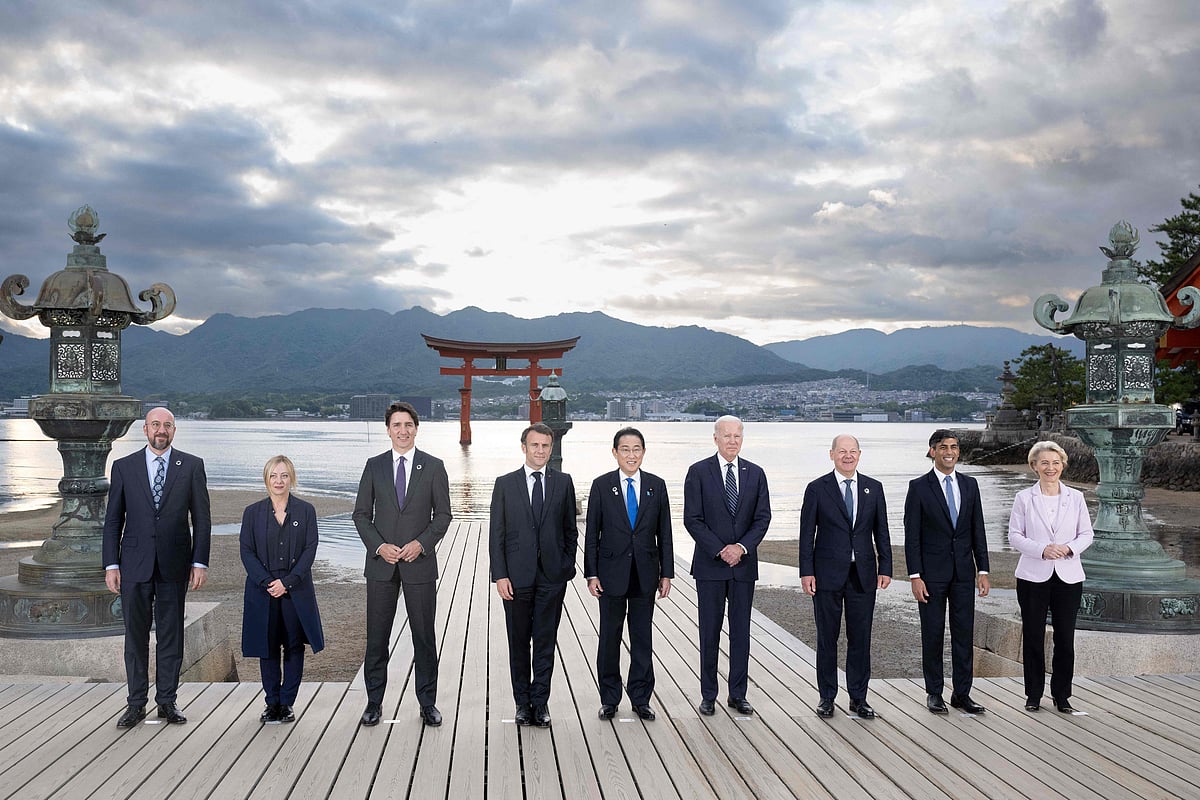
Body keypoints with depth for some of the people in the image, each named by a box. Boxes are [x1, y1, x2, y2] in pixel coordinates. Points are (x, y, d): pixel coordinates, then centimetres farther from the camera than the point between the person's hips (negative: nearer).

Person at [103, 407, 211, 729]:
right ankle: (136, 704, 16)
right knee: (135, 635, 6)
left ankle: (167, 702, 17)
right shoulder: (123, 466, 5)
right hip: (134, 565, 1)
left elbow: (201, 518, 2)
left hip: (174, 565, 0)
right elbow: (113, 519, 5)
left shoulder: (191, 466, 2)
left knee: (171, 635, 7)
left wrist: (200, 562, -3)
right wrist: (111, 564, -1)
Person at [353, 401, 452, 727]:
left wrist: (421, 543, -13)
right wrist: (379, 546, -9)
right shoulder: (374, 466, 6)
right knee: (377, 636, 6)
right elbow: (361, 513, 6)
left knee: (424, 636, 5)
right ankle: (374, 702, 17)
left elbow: (443, 514, 2)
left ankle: (427, 702, 15)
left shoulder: (433, 466, 2)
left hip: (419, 562, -1)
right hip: (381, 564, 1)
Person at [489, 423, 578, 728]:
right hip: (517, 575, 0)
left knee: (545, 641, 4)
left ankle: (540, 702, 12)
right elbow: (496, 534, 1)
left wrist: (567, 566, 1)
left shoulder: (563, 482, 5)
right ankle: (523, 702, 19)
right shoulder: (505, 484, 2)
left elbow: (570, 529, 9)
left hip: (552, 576, 0)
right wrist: (500, 575, -6)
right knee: (519, 642, 8)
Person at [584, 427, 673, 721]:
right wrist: (591, 574, -5)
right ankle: (609, 699, 19)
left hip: (645, 574, 1)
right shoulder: (601, 485, -2)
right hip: (612, 573, -1)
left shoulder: (656, 485, 3)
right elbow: (591, 533, -1)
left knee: (643, 637, 8)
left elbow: (664, 533, 6)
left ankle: (641, 698, 19)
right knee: (609, 638, 7)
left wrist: (666, 573, 2)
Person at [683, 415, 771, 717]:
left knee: (741, 632, 7)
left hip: (744, 564, 3)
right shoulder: (698, 472, -3)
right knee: (709, 632, 3)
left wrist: (742, 547, -11)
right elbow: (692, 519, -7)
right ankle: (708, 695, 12)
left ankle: (738, 694, 16)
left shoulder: (755, 473, 7)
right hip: (709, 565, -2)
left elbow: (763, 517, 3)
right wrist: (720, 551, -13)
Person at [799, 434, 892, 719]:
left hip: (863, 574, 2)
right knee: (827, 637, 6)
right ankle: (827, 697, 16)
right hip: (828, 574, -2)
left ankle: (858, 698, 17)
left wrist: (885, 568, 1)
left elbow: (881, 532, 9)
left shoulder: (873, 488, 7)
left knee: (860, 637, 6)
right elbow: (807, 534, -2)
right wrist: (807, 572, -8)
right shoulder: (817, 489, -1)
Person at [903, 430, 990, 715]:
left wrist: (982, 570, 3)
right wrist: (915, 577, -12)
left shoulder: (970, 485, 8)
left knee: (964, 633, 6)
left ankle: (961, 693, 15)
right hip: (932, 572, -3)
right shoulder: (919, 487, -4)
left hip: (963, 572, 4)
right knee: (933, 634, 4)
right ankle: (934, 693, 15)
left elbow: (978, 531, 9)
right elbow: (911, 536, -6)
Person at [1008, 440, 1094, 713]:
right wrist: (1042, 550, -17)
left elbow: (1087, 534, 7)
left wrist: (1069, 548, -13)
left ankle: (1062, 695, 17)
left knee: (1065, 637, 4)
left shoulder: (1075, 497, 6)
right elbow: (1014, 536, -1)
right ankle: (1033, 695, 16)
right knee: (1033, 637, 4)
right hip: (1033, 576, -1)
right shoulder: (1024, 498, 1)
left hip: (1068, 576, 1)